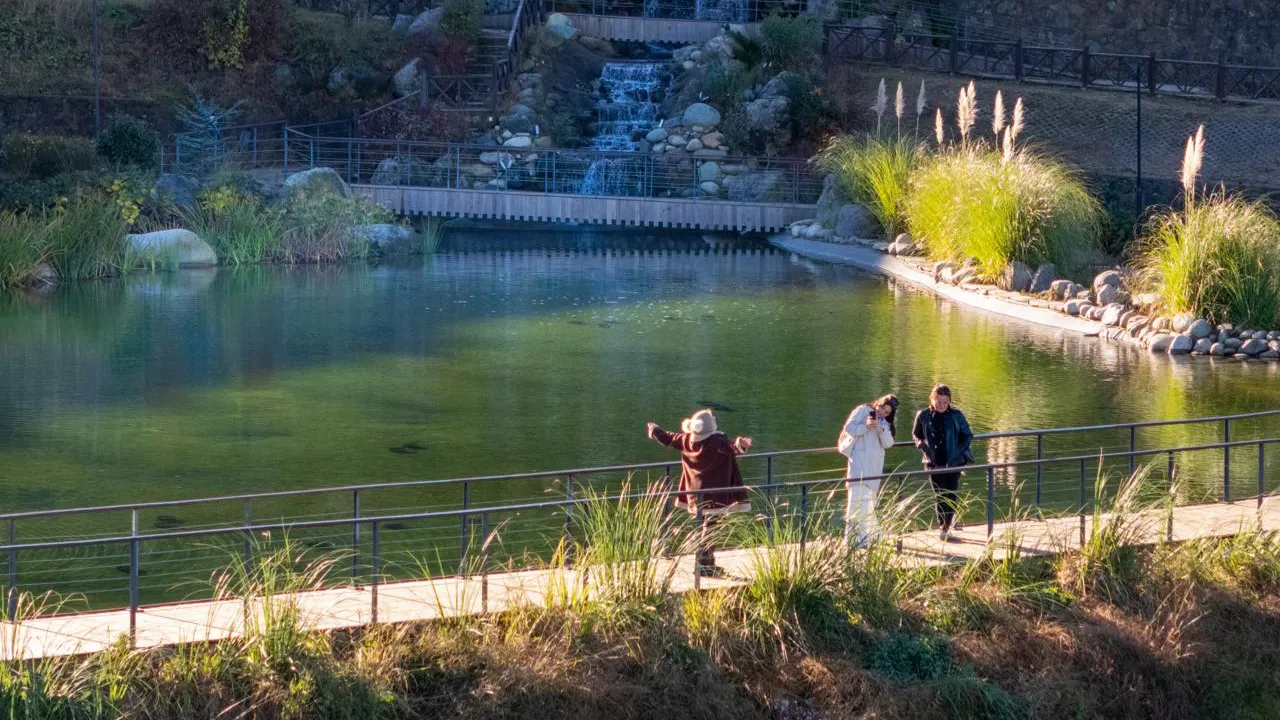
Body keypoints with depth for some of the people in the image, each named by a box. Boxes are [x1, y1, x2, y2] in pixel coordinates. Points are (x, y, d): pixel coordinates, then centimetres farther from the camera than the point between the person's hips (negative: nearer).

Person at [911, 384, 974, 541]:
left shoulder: (956, 415, -6)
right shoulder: (923, 416, -3)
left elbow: (968, 435, 4)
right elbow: (916, 435, 12)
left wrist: (959, 451, -10)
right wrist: (922, 445, -9)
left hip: (953, 462, -1)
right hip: (934, 462, 1)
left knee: (950, 495, -3)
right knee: (940, 496, 5)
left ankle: (946, 527, 5)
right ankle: (949, 522, 20)